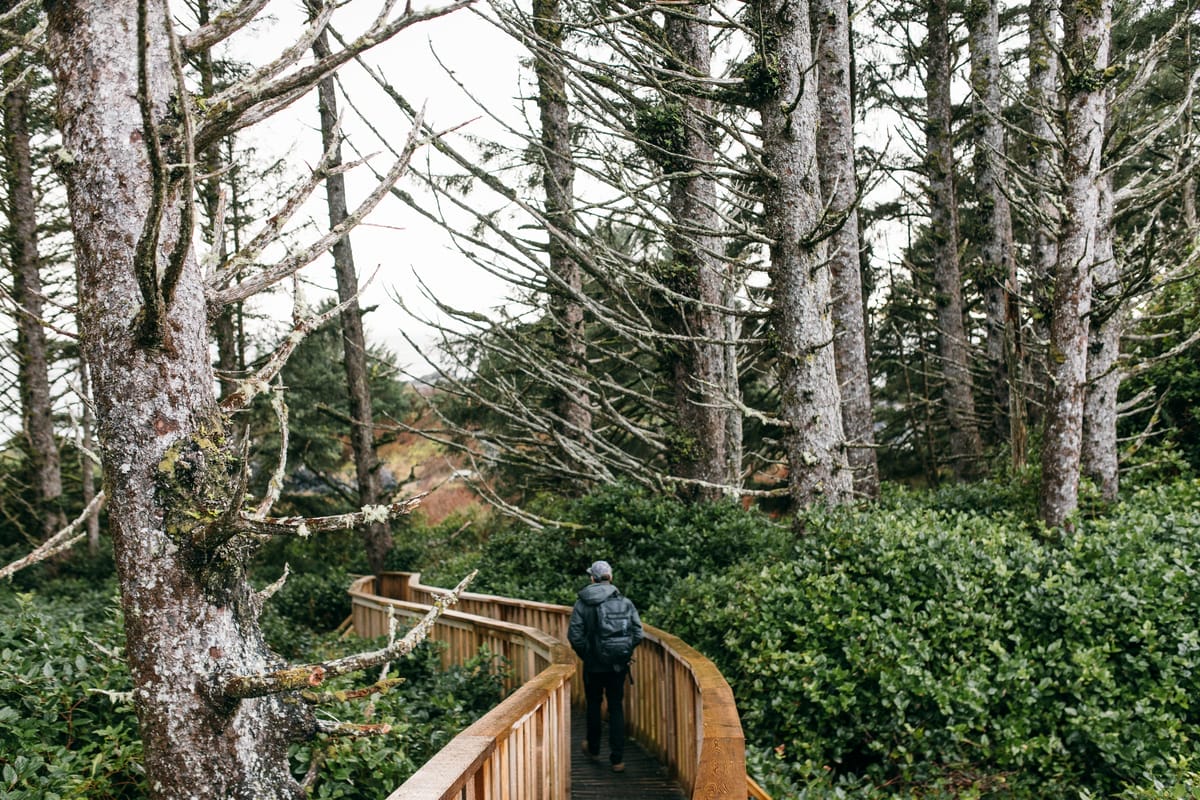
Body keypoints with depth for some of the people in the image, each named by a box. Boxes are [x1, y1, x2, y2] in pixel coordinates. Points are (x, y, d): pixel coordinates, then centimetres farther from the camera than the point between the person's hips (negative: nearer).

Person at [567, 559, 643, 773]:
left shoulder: (583, 604, -8)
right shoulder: (626, 602, -3)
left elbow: (574, 636, -12)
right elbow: (638, 633, -6)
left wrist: (585, 654, 4)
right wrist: (626, 653, 9)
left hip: (593, 665, -1)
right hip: (618, 666, 1)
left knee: (593, 705, 19)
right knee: (616, 708, 8)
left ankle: (593, 748, 37)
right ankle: (617, 759, 3)